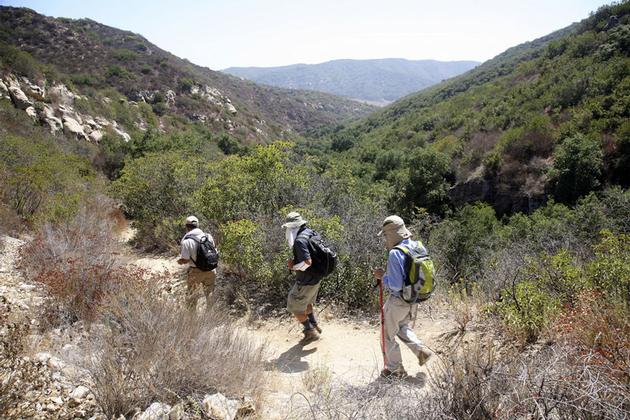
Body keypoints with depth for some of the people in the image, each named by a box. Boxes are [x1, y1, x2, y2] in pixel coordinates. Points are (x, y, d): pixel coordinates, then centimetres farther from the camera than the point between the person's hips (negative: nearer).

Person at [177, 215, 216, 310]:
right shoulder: (208, 236, -3)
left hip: (196, 271, -4)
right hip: (210, 270, 4)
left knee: (191, 294, 17)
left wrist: (179, 261, 4)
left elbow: (185, 260, -16)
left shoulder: (187, 241, -17)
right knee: (210, 293, 20)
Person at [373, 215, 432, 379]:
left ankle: (395, 369, 26)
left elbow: (396, 285, -29)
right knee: (402, 327, 32)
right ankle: (421, 350, 20)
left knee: (389, 335, 14)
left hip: (398, 302, -8)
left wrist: (382, 276, -12)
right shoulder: (417, 246, -3)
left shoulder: (395, 254, -27)